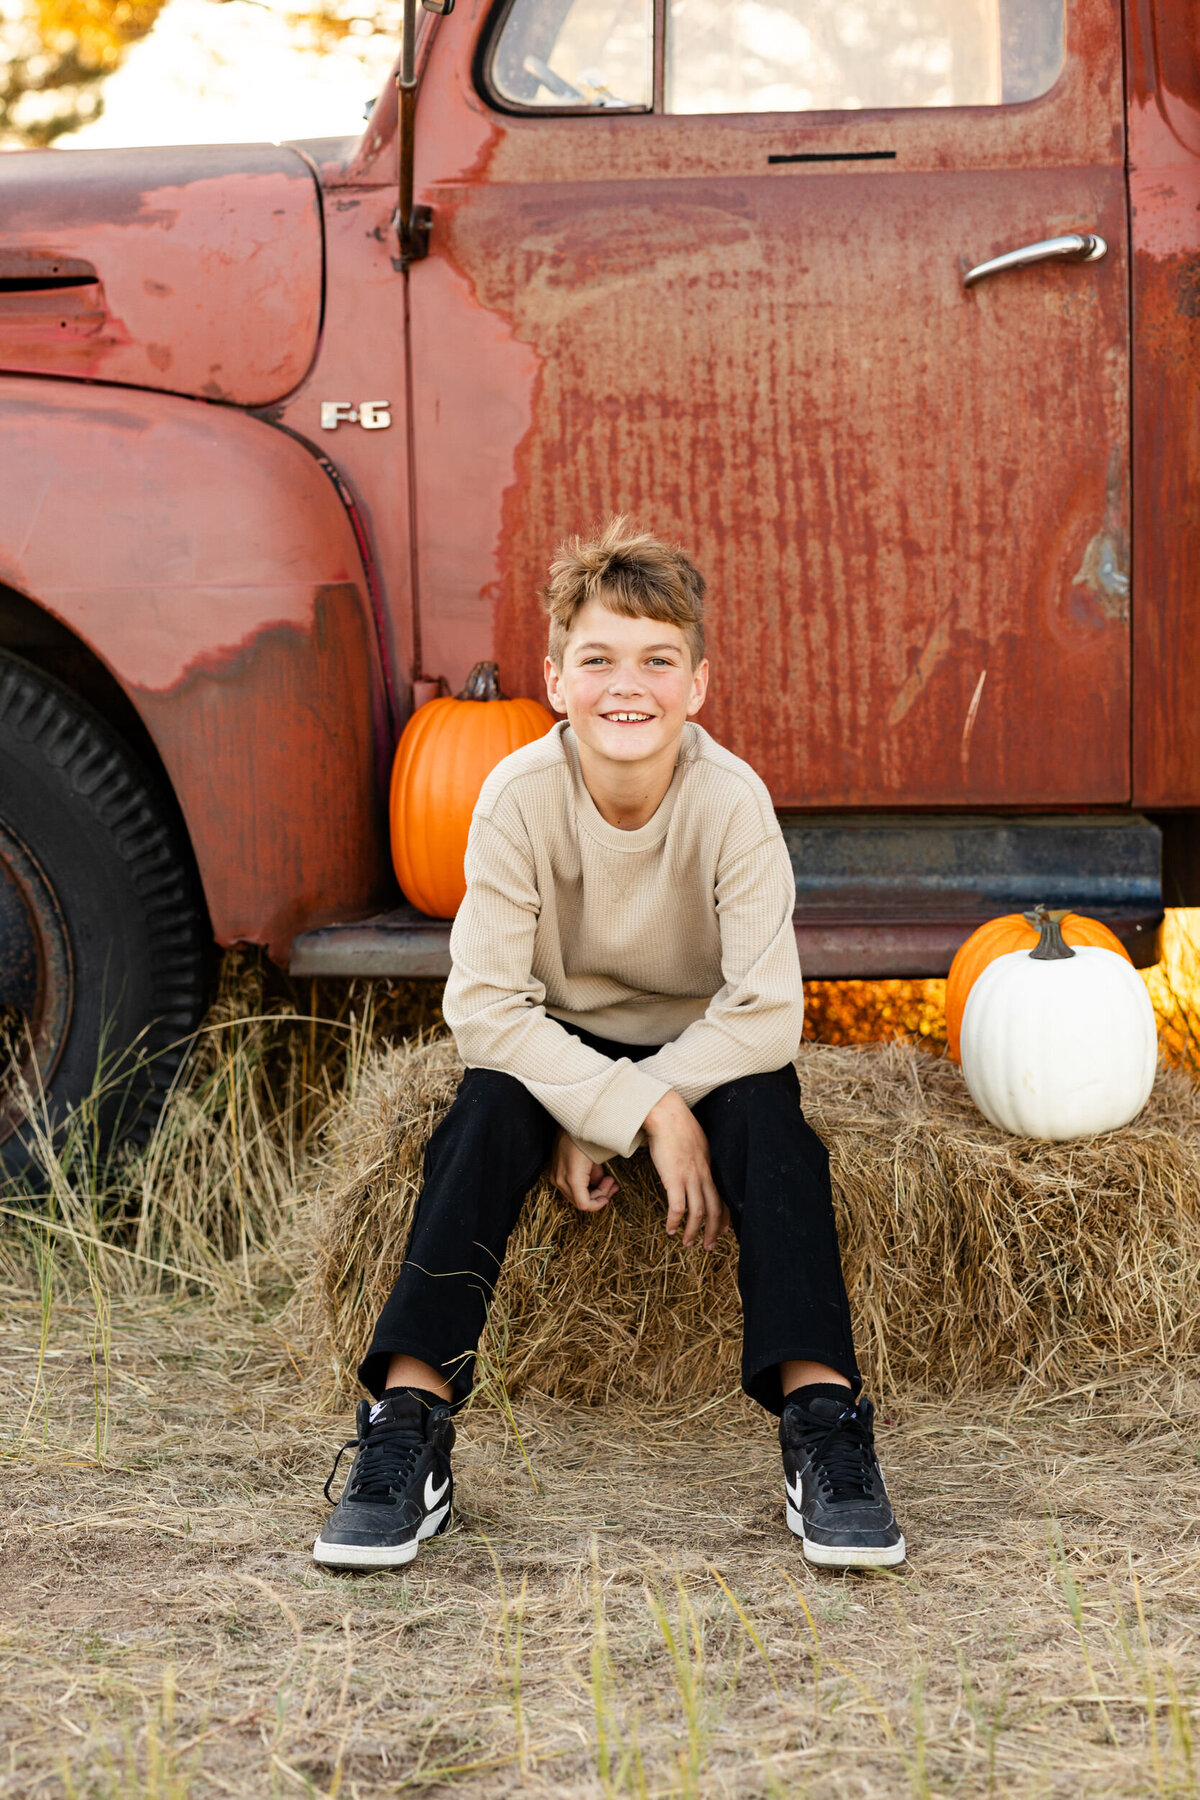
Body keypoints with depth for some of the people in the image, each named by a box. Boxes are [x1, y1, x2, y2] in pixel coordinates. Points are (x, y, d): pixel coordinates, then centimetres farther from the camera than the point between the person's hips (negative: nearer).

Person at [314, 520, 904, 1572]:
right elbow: (485, 1005, -22)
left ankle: (823, 1424, -34)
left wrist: (596, 1120, -26)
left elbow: (768, 1011, -24)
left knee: (768, 1114, -31)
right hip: (561, 1046, 0)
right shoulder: (521, 796, -20)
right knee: (487, 1110, -29)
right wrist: (642, 1110, -32)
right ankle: (408, 1426, -32)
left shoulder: (733, 800, -22)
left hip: (703, 1047, 0)